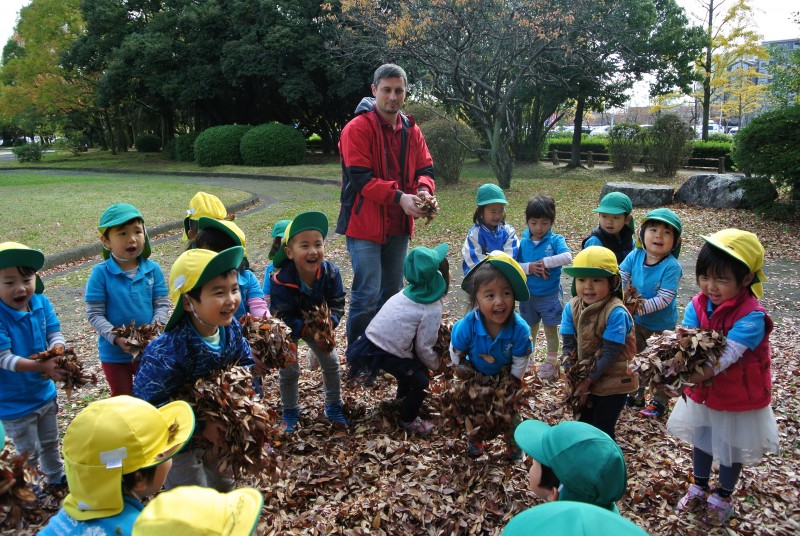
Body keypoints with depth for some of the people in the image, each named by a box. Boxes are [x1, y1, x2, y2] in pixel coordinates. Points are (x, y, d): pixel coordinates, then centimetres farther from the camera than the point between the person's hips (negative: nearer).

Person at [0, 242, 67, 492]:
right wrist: (42, 365, -40)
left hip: (44, 392, 6)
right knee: (29, 452, 13)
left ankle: (56, 479, 50)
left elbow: (55, 334, -9)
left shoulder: (41, 303, -13)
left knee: (50, 442, 28)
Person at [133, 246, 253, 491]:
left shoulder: (231, 328, -16)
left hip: (215, 428, 6)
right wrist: (201, 426, -33)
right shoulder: (168, 353, -37)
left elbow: (246, 364, 0)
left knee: (223, 486, 28)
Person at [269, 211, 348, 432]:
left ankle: (333, 407, 26)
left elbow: (337, 304, -17)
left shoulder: (331, 272, -26)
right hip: (288, 329, -3)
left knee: (331, 363, 4)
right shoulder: (281, 281, -36)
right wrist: (306, 330, -43)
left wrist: (329, 323, -37)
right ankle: (290, 414, 26)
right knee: (289, 370, 1)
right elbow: (283, 317, -29)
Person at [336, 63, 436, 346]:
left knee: (392, 292, 16)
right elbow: (360, 178, -18)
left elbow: (425, 169, 8)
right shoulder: (358, 128, -11)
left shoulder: (411, 130, 9)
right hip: (364, 224, -7)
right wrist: (399, 198, -27)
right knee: (367, 294, -9)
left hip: (398, 226, 7)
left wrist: (423, 190, -15)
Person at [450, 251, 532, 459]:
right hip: (475, 375, 0)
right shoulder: (466, 326, -37)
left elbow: (519, 363, -19)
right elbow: (456, 355, -15)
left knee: (510, 411, 14)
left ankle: (514, 443, 44)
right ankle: (474, 440, 48)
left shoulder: (520, 329, -37)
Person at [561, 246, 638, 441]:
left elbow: (609, 353, -22)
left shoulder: (616, 313, -24)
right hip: (583, 381, 5)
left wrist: (588, 380, -19)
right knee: (583, 425, 20)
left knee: (602, 432, 1)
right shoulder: (571, 308, -9)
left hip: (613, 383, -5)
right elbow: (568, 346, -6)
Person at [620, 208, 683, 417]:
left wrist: (642, 307, -35)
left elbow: (665, 299, -30)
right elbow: (620, 277, -8)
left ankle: (659, 402, 33)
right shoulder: (635, 256, -14)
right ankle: (635, 395, 41)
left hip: (662, 325, -5)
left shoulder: (671, 267, -27)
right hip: (637, 321, 5)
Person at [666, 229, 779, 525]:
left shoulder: (751, 316, -30)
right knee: (701, 442, 24)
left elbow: (726, 356, -38)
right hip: (703, 393, 4)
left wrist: (683, 377, -47)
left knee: (731, 450, 18)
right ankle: (699, 486, 48)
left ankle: (723, 495, 43)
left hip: (738, 399, -4)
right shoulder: (697, 305, -14)